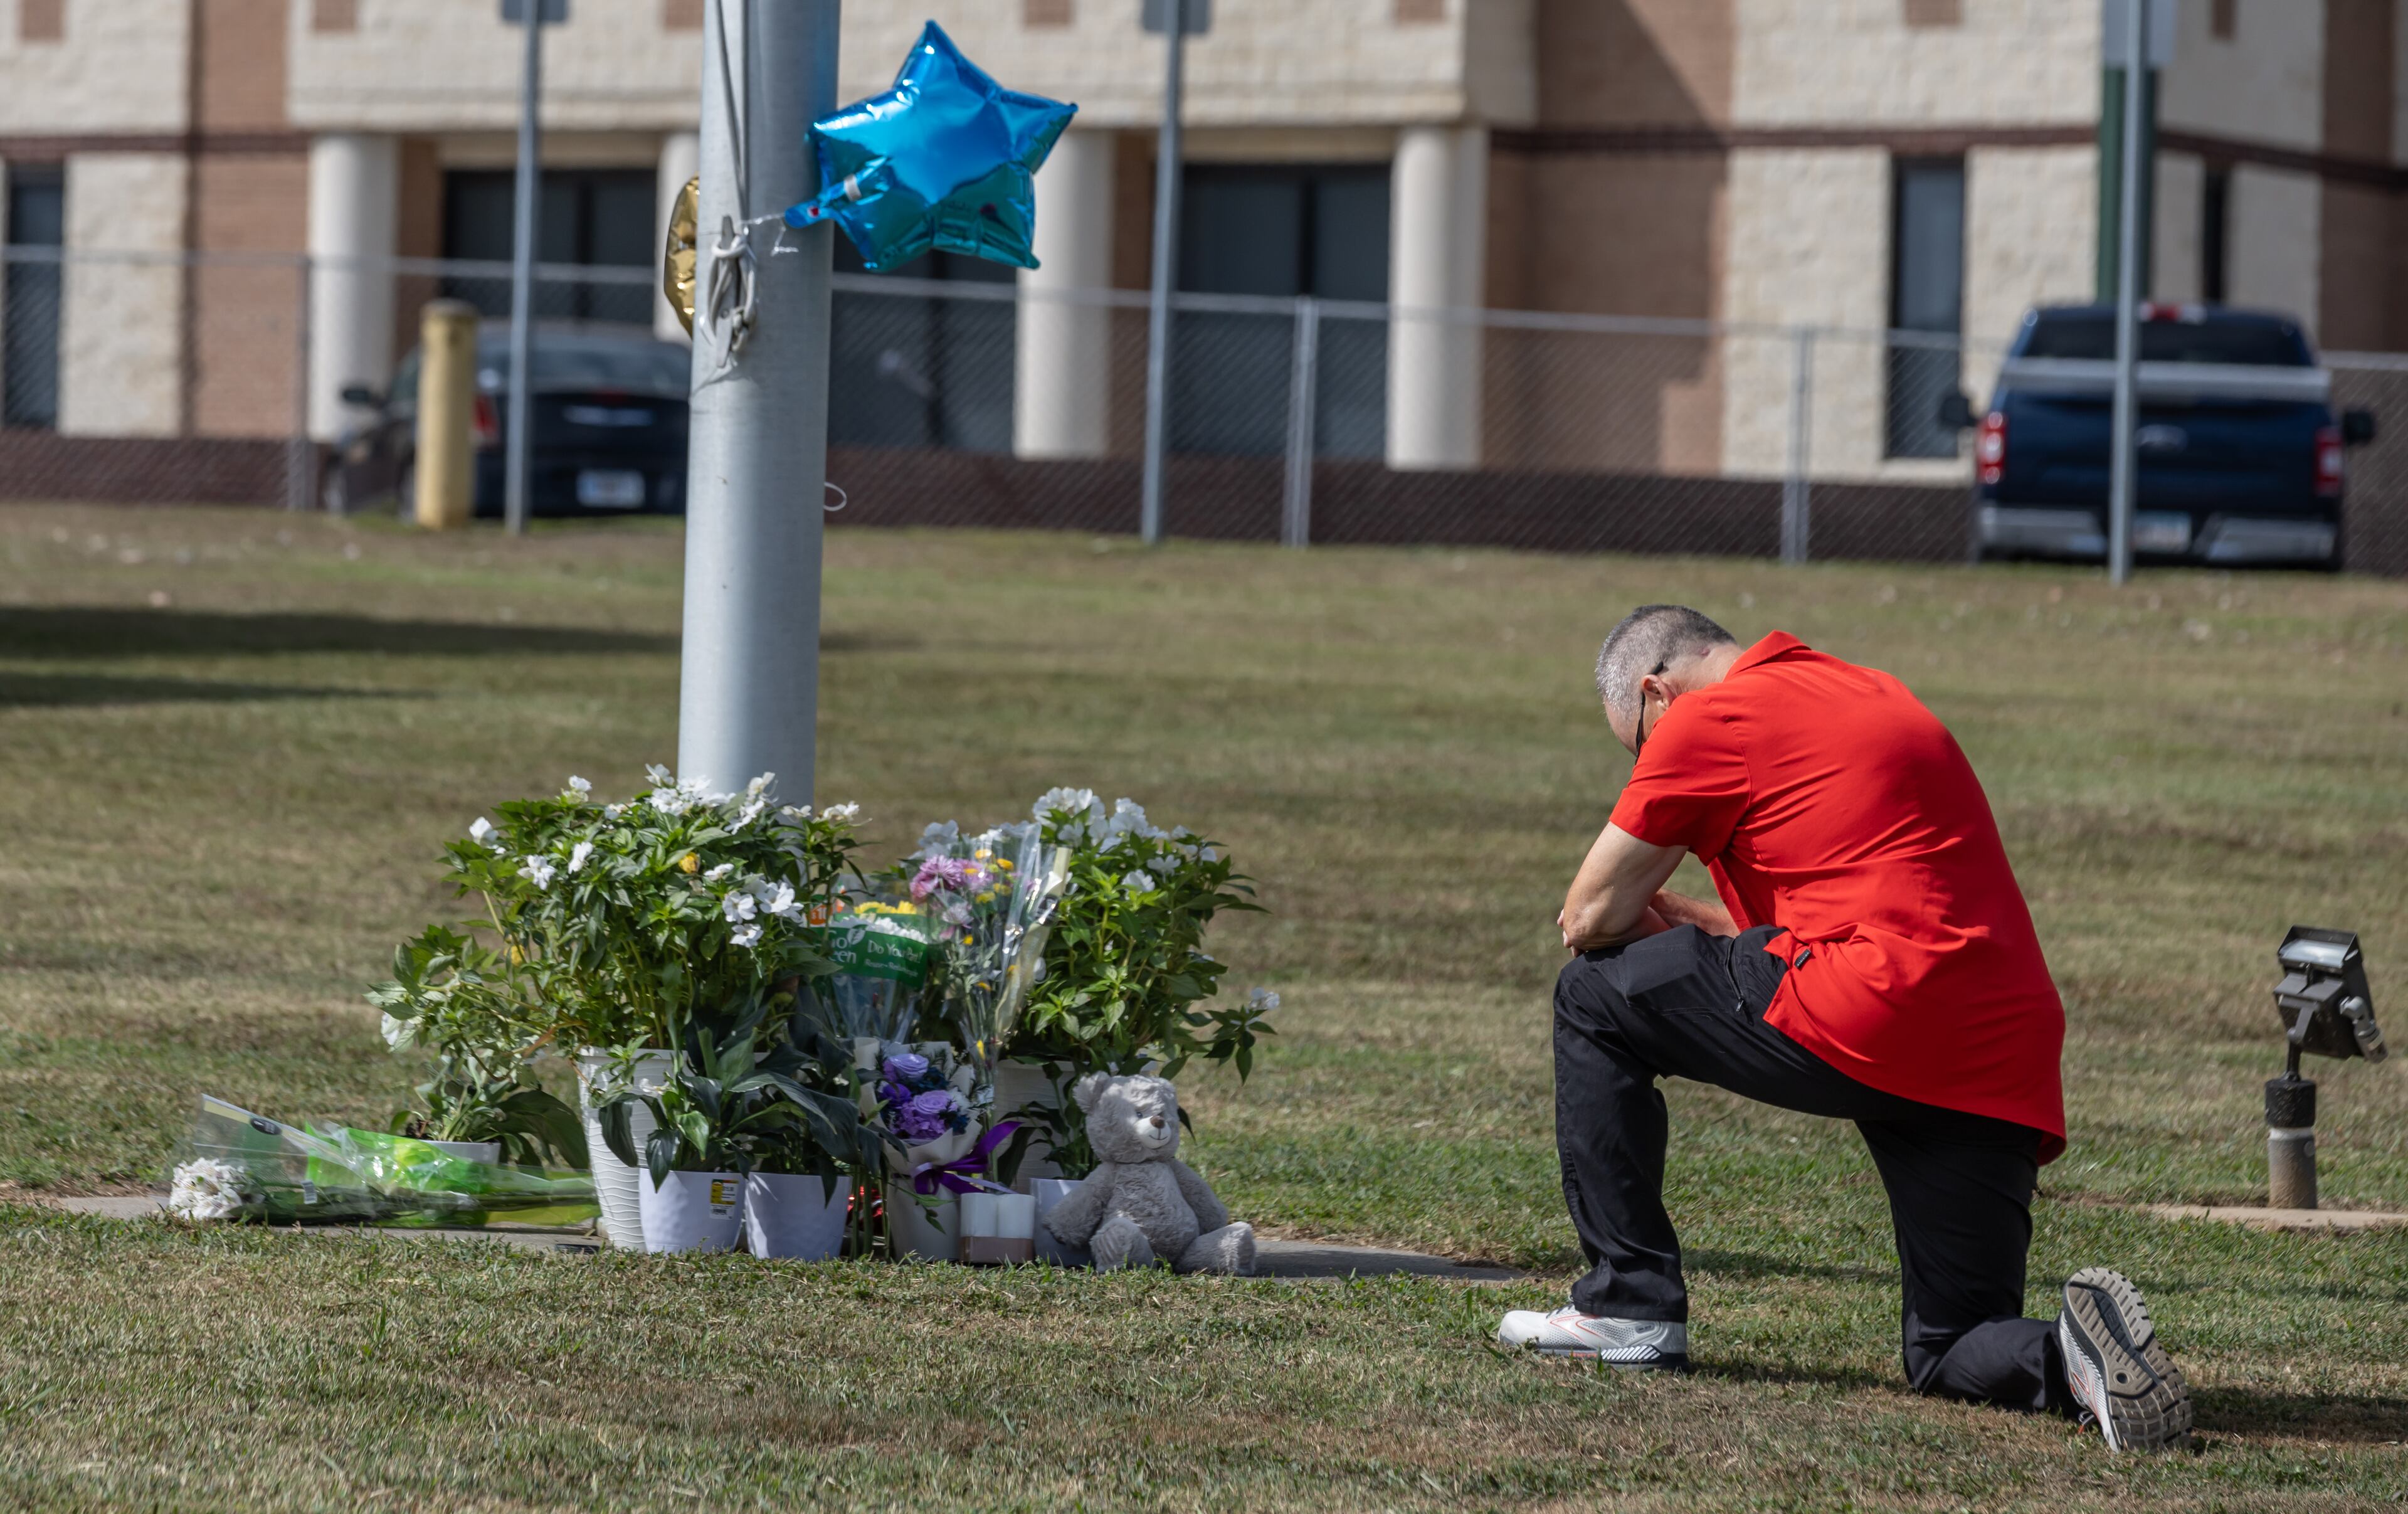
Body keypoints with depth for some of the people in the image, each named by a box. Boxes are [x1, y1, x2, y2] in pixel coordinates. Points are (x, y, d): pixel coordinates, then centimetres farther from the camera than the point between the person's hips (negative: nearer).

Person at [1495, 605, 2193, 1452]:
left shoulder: (1707, 721, 2)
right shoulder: (1867, 694, 27)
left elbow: (1589, 921, 7)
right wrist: (1713, 929, 33)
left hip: (1873, 1016, -8)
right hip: (2007, 1077, 8)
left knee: (1594, 1000, 13)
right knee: (1953, 1357, 17)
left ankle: (1630, 1309, 15)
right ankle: (2071, 1354, -17)